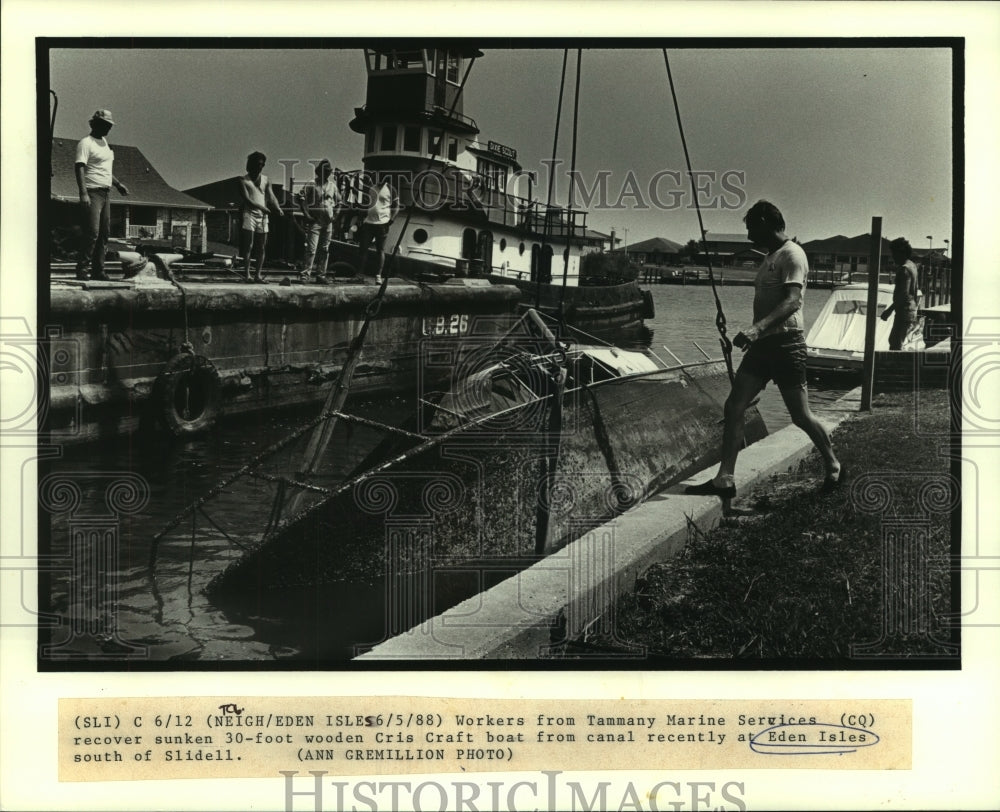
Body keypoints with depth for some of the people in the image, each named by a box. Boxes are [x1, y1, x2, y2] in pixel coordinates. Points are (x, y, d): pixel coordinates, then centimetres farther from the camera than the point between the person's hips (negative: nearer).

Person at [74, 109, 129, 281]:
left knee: (104, 233, 6)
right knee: (92, 232, -14)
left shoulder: (104, 141, 19)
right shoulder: (86, 143, -9)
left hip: (105, 194, 9)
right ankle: (82, 269, -10)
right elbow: (79, 168, -18)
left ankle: (98, 270, 10)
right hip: (92, 193, -9)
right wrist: (83, 193, -27)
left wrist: (118, 183, 28)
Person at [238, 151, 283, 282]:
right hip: (249, 214, -4)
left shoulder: (266, 180, 12)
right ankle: (247, 274, -7)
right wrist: (262, 207, -25)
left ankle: (258, 274, 7)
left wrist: (278, 208, -17)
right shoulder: (244, 180, 0)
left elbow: (271, 196, 3)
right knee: (248, 246, -8)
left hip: (263, 217, 4)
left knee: (261, 248, 3)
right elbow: (247, 199, -11)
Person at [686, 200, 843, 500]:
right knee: (733, 407, -3)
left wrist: (757, 328, -38)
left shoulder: (792, 255, -11)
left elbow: (792, 301, -25)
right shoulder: (770, 257, 18)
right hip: (762, 344, 9)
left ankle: (833, 467, 23)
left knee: (801, 416, 1)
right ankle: (724, 480, -5)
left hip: (785, 343, -9)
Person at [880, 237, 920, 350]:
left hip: (904, 310, -11)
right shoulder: (912, 266, 14)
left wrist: (889, 310, -25)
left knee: (896, 344, -8)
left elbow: (904, 294, -25)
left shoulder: (904, 269, -18)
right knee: (893, 340, 19)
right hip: (911, 310, 11)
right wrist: (914, 313, 27)